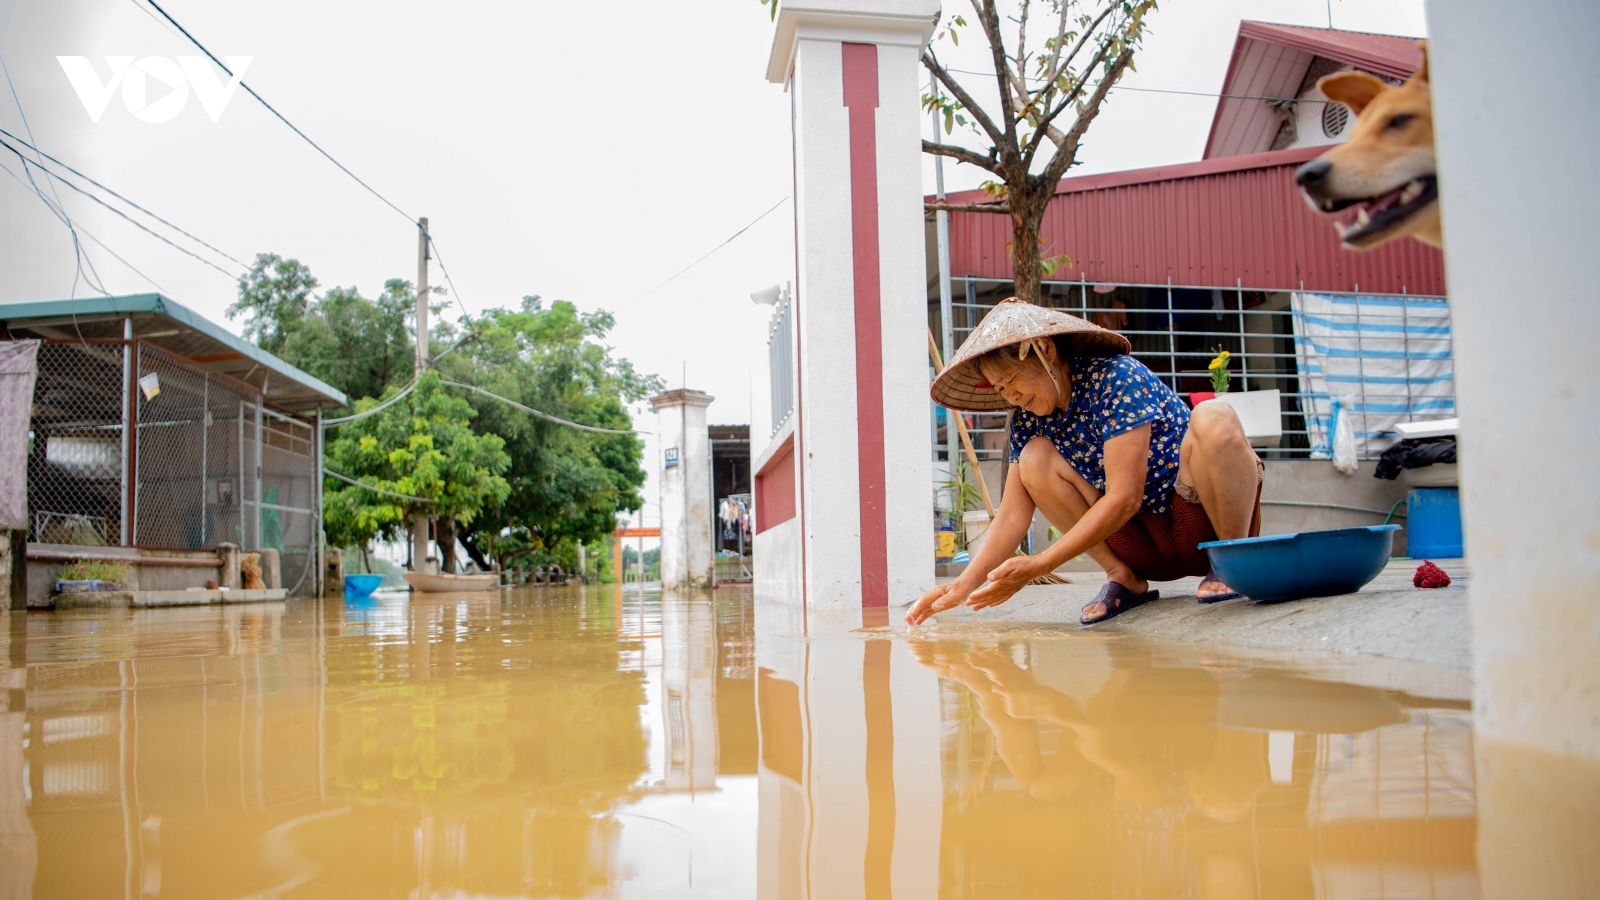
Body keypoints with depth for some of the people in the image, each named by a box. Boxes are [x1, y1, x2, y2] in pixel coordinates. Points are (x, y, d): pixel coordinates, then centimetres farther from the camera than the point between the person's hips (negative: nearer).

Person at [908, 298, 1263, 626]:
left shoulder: (1116, 378, -20)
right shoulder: (1028, 418, -1)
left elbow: (1124, 498, -26)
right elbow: (1013, 514, -5)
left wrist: (1037, 566, -28)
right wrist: (966, 583, -19)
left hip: (1206, 519, -5)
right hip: (1147, 548, 6)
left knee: (1213, 417, -34)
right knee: (1034, 458, -14)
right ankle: (1124, 578, -6)